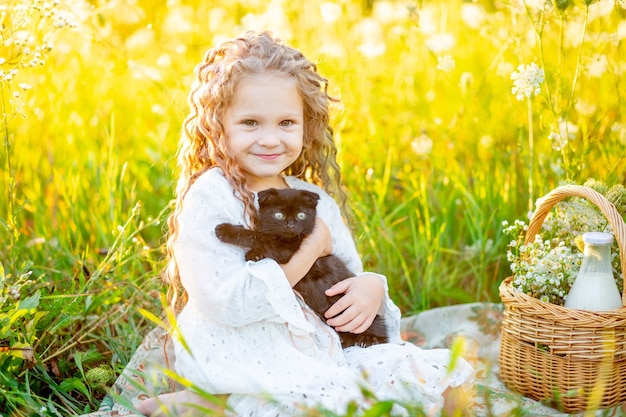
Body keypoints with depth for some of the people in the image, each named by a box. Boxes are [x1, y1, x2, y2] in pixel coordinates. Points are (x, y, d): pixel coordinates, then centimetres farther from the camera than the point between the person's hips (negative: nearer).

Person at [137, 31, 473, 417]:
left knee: (445, 374, -1)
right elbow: (224, 302, -21)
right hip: (245, 363, -7)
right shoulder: (209, 199, -10)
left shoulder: (317, 202, 11)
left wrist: (371, 286, -8)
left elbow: (346, 280, 17)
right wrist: (310, 250, -15)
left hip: (322, 356, 8)